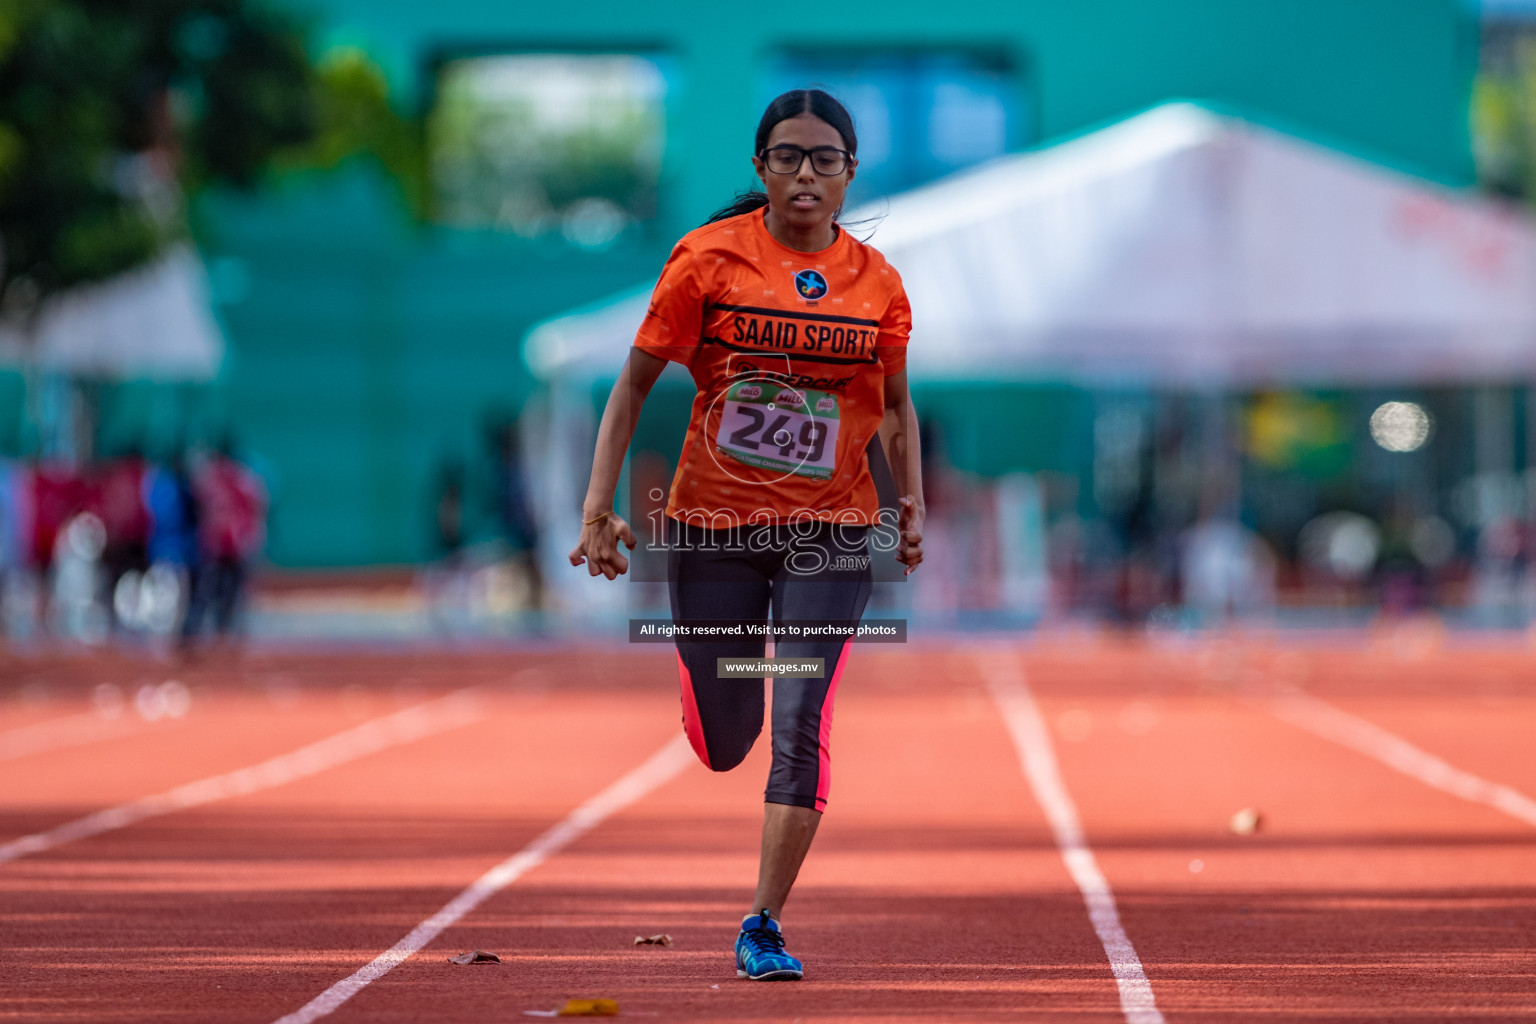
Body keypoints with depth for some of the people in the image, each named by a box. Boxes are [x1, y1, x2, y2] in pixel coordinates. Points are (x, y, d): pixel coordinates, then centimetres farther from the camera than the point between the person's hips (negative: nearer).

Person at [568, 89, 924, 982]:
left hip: (831, 531, 1)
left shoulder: (876, 282, 2)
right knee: (723, 745, 6)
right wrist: (600, 510, -6)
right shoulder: (709, 258, -4)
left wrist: (913, 506, 1)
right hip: (714, 525, 0)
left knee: (803, 722, -14)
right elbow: (635, 385, 0)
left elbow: (896, 405, 16)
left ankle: (765, 927, -5)